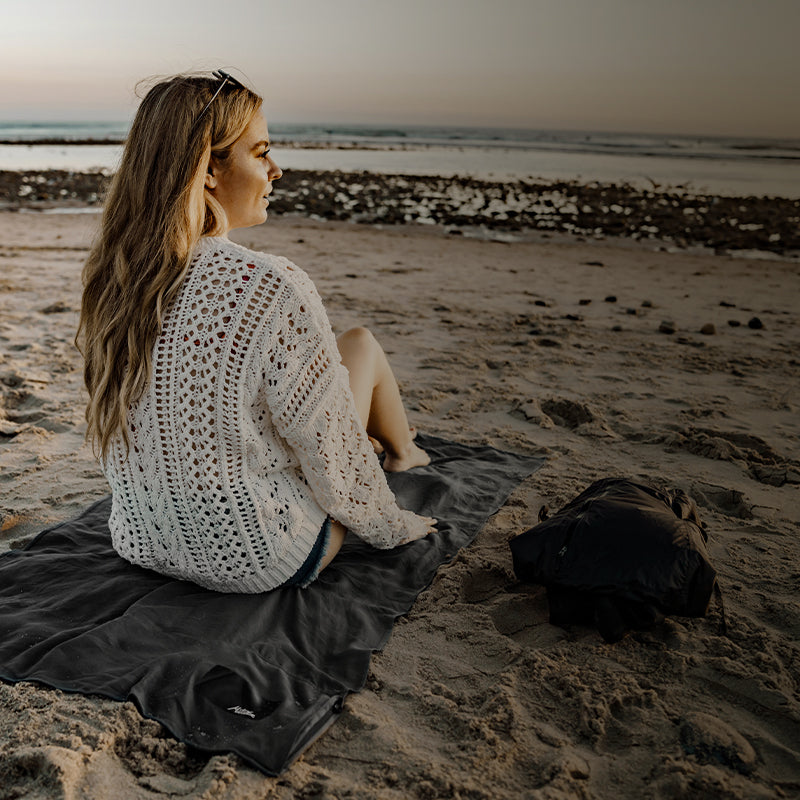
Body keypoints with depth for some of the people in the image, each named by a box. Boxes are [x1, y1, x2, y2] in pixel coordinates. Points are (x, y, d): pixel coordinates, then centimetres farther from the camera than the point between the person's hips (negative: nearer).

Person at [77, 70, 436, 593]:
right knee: (363, 344, 12)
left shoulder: (110, 275, -7)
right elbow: (335, 461, -20)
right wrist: (393, 526, 1)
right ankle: (402, 452, 44)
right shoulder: (274, 290, -30)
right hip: (256, 562, -6)